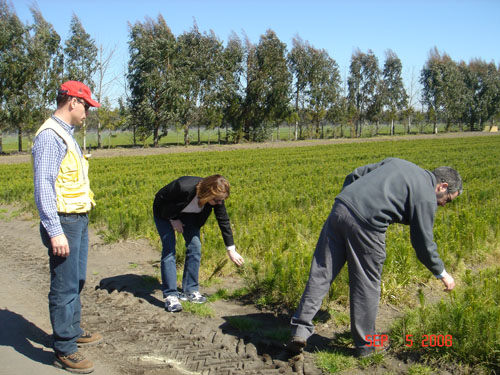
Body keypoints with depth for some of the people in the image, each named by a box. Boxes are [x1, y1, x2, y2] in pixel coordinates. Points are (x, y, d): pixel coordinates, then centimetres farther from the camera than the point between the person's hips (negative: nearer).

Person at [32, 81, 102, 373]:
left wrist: (82, 218, 18)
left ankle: (74, 332, 35)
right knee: (65, 287, -2)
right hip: (63, 223, -10)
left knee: (77, 282, 20)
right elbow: (43, 185, -22)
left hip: (79, 220, 10)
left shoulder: (67, 135, 15)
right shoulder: (50, 136, -16)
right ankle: (65, 351, 8)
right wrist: (55, 231, -25)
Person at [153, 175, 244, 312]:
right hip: (165, 213, -5)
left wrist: (231, 250, -10)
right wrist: (173, 220, -18)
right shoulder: (184, 187, -42)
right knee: (169, 250, -14)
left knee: (195, 247, -5)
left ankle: (190, 291, 5)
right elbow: (159, 199, -25)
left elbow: (224, 221, -14)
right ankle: (170, 296, -13)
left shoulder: (216, 198, -25)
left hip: (188, 215, 5)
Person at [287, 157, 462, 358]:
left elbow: (353, 176, 23)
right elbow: (423, 244, 6)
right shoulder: (426, 196, 5)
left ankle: (300, 330, 7)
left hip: (339, 209, 7)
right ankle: (365, 344, 25)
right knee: (367, 284, 10)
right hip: (365, 223, -6)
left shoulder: (396, 162, 25)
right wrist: (442, 274, 20)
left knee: (321, 274, 8)